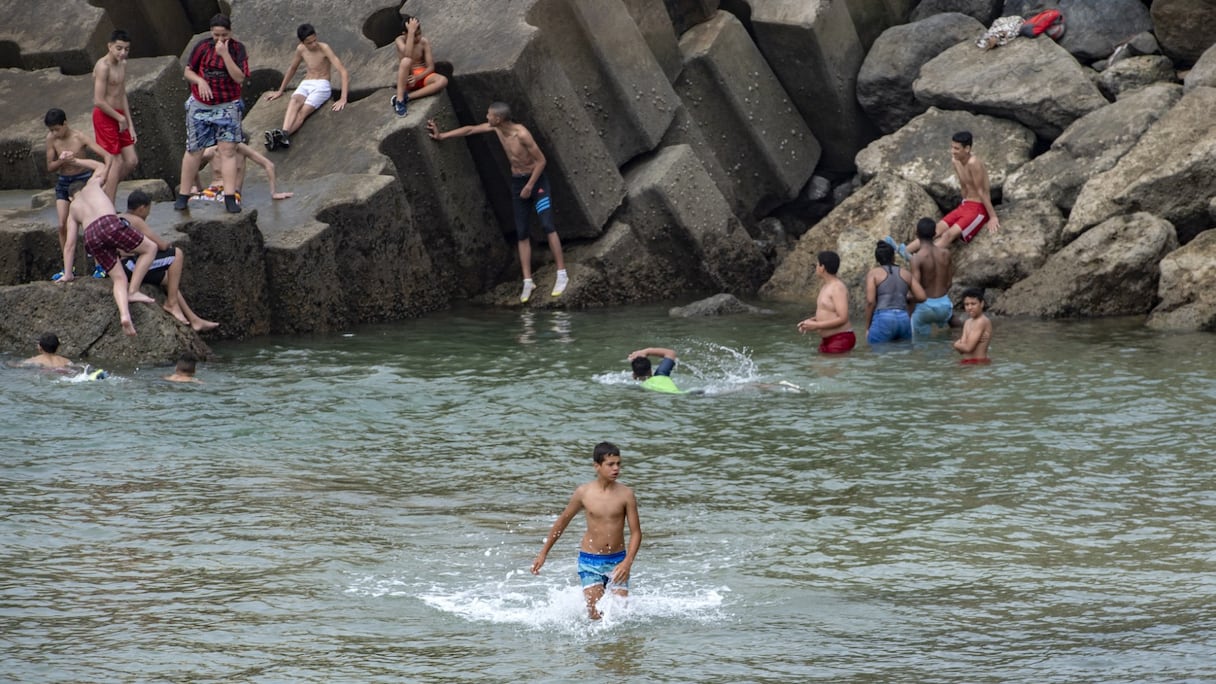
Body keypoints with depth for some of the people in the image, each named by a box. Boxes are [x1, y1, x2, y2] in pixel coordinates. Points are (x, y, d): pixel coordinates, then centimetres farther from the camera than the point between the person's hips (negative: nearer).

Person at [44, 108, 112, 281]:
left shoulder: (79, 138, -18)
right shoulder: (51, 139, -7)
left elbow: (107, 157, -20)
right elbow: (50, 167, -2)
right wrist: (61, 161, -23)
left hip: (83, 180, -4)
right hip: (63, 183, 4)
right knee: (63, 225, -4)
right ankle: (69, 268, 3)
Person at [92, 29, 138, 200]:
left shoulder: (122, 64, 11)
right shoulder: (103, 66, -18)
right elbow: (99, 101, -22)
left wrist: (130, 124, 12)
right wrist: (120, 118, -14)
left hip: (119, 117, 9)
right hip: (105, 117, -9)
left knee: (131, 161, 9)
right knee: (116, 163, -6)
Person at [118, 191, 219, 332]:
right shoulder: (136, 221, -9)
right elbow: (161, 245, -10)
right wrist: (168, 244, 13)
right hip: (128, 266, -11)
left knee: (167, 277, 25)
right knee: (177, 254, -7)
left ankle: (195, 320, 28)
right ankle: (171, 303, -2)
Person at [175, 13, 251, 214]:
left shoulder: (237, 49, -6)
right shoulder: (202, 47, -5)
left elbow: (239, 77, -16)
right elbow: (188, 71, 2)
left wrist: (224, 54, -24)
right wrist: (200, 81, -18)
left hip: (227, 107, -1)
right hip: (200, 106, 1)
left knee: (228, 150, -8)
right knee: (194, 150, 6)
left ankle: (230, 198, -7)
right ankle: (183, 195, 15)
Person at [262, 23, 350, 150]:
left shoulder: (324, 49, -9)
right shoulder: (301, 49, 7)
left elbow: (344, 72, -15)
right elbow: (292, 68, 27)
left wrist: (343, 99, -25)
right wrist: (280, 91, 31)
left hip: (322, 86, -4)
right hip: (305, 85, 4)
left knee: (303, 112, -30)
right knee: (294, 102, -32)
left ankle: (278, 138, -56)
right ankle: (284, 133, -58)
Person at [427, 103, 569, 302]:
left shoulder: (522, 134, -27)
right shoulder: (496, 128, -5)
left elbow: (541, 160, -21)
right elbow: (471, 130, 8)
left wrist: (530, 186, -19)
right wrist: (442, 136, 11)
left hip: (536, 180, -7)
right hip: (517, 181, 7)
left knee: (547, 225, -16)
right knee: (521, 233, 4)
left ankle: (562, 275, -12)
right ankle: (527, 281, 5)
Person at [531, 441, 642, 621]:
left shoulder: (625, 494, -6)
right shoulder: (583, 493, -4)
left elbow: (636, 532, -4)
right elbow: (562, 522, 10)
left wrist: (627, 562, -20)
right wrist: (543, 554, 14)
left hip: (617, 561, 1)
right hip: (590, 561, -1)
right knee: (597, 615, -11)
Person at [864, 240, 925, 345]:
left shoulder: (874, 273, 5)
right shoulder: (906, 273, 16)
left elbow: (870, 301, -5)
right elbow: (921, 297, 12)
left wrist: (867, 327, 2)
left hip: (883, 320, -4)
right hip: (904, 319, 4)